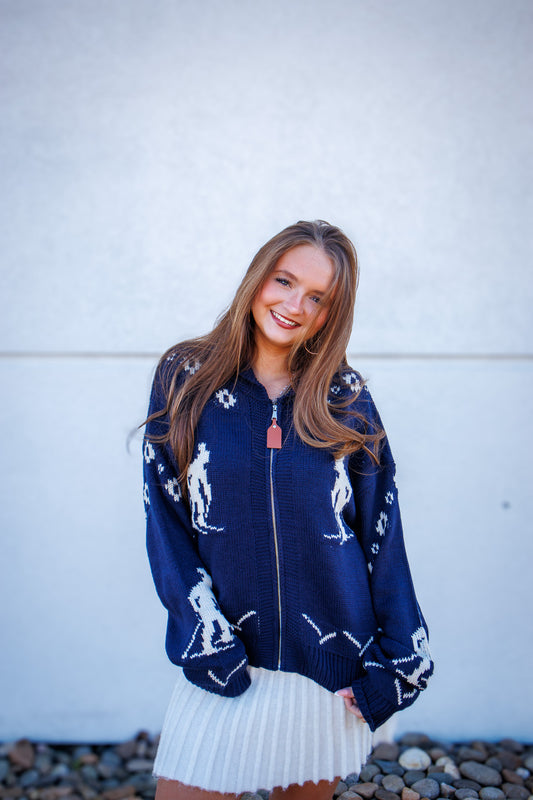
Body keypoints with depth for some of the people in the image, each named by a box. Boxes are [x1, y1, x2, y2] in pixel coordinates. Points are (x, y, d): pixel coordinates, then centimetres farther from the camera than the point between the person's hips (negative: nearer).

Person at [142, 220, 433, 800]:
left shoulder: (347, 399, -1)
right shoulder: (185, 379, -3)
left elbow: (381, 535, 1)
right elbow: (165, 522, -4)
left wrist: (398, 662, -1)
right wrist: (204, 642, -11)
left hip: (332, 668, 1)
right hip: (223, 669, 0)